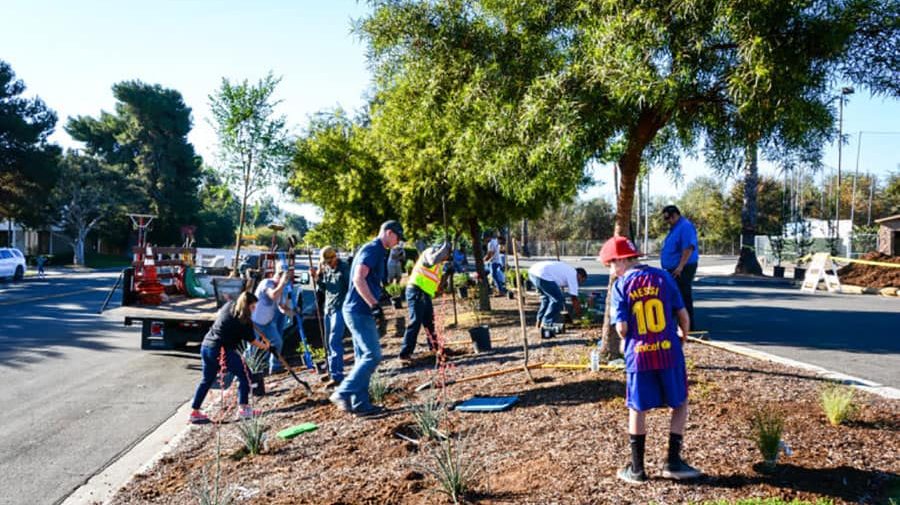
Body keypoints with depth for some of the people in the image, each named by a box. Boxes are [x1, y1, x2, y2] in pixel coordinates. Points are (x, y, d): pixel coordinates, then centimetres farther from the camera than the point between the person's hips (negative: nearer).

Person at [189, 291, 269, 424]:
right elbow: (252, 340, 2)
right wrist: (264, 346, 18)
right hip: (223, 350, -8)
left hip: (206, 346, 8)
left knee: (207, 380, 19)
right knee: (243, 376, 7)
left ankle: (194, 412, 21)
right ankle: (243, 409, 8)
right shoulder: (245, 322, -9)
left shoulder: (228, 306, 8)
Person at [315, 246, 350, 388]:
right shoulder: (325, 268, 10)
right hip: (328, 308, 7)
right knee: (330, 342, 11)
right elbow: (321, 289, 13)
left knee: (334, 341, -14)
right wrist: (318, 277, -3)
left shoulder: (344, 268, -8)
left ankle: (337, 376, -15)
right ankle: (332, 371, 22)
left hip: (340, 308, -7)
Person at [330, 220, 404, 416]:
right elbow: (358, 279, -24)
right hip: (359, 312, -10)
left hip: (360, 312, 10)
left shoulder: (377, 251, 19)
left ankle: (360, 403, 15)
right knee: (373, 355, -10)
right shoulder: (372, 249, -12)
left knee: (364, 358, 11)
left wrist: (374, 304, 20)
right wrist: (374, 305, -23)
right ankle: (342, 393, -7)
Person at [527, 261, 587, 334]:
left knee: (547, 297, 25)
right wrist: (578, 314, 19)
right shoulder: (573, 276, 5)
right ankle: (547, 323, 5)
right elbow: (574, 299, 7)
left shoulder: (567, 270, 29)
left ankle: (540, 321, 27)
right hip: (542, 275, -10)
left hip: (532, 272, 10)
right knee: (557, 299, 1)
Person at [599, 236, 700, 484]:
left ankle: (637, 469, 19)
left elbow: (621, 327, -11)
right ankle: (673, 462, 18)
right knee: (680, 404, 18)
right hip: (669, 353, 1)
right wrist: (683, 336, 21)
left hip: (638, 355, -1)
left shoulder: (621, 285, -5)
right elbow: (683, 315, 1)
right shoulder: (663, 277, 1)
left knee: (637, 410, 12)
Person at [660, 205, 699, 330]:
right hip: (673, 270, 11)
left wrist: (680, 267, -28)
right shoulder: (675, 228, 19)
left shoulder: (685, 227, -14)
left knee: (684, 297, -7)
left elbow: (688, 248, -24)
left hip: (682, 269, -11)